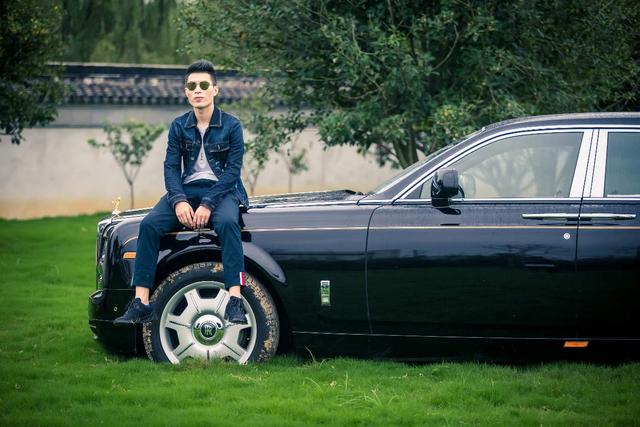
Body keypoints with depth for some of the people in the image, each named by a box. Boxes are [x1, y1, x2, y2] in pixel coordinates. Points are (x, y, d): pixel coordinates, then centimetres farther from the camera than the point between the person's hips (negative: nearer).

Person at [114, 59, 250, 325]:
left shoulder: (231, 126, -3)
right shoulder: (179, 126, 7)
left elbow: (233, 170, -9)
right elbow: (171, 166, 0)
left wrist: (208, 204, -22)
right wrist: (179, 201, -20)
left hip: (221, 191, -3)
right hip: (187, 190, 3)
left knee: (227, 222, -38)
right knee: (149, 225, -23)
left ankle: (235, 302, -43)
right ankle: (141, 304, -26)